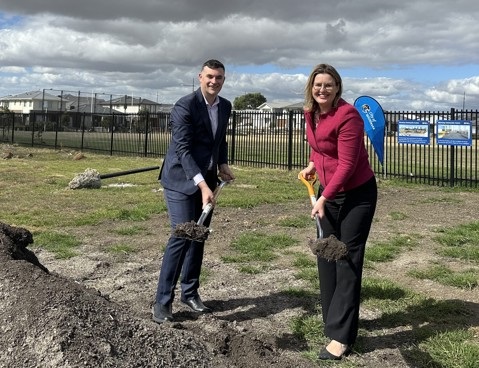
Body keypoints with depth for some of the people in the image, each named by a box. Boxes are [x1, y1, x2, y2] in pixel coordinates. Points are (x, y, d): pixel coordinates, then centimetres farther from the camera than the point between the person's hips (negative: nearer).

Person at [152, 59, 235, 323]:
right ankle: (162, 301, -3)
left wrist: (222, 164, 3)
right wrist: (202, 185, -31)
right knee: (182, 235, -12)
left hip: (206, 180, 7)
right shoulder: (185, 106, -17)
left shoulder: (225, 106, 6)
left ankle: (190, 292, 23)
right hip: (181, 180, -7)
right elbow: (182, 150, -23)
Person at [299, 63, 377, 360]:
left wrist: (324, 199, -26)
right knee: (326, 255, 11)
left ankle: (341, 336, -2)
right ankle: (336, 318, 28)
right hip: (328, 192, 8)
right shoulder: (311, 113, 1)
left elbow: (346, 165, -25)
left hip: (358, 194, -8)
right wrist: (313, 164, 3)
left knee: (348, 260, -6)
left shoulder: (348, 115, -23)